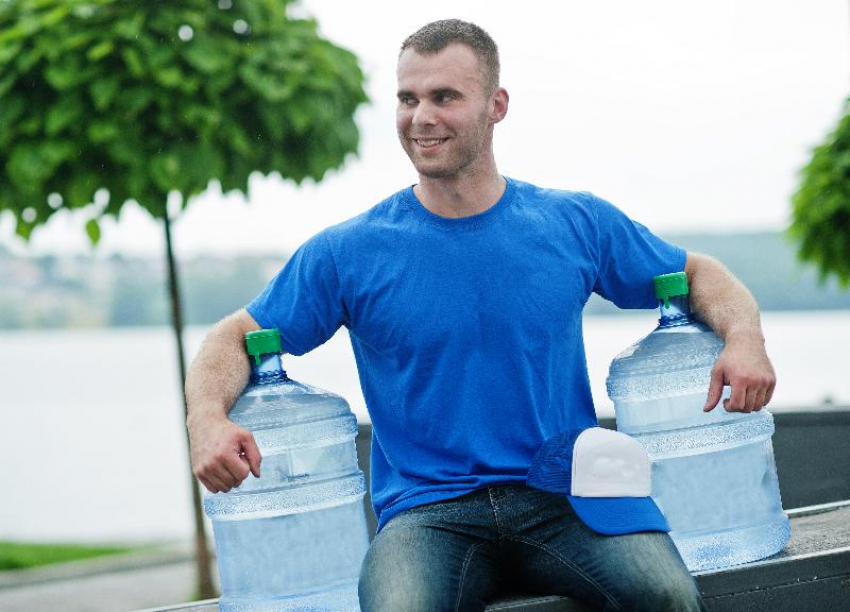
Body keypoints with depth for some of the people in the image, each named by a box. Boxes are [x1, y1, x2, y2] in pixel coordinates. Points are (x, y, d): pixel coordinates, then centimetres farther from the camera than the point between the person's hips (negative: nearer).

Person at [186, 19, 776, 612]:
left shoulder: (577, 224, 8)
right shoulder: (350, 252, 4)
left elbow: (699, 274, 20)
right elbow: (236, 338, 10)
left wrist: (744, 338, -2)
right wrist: (208, 416, -12)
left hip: (564, 502, 1)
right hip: (428, 513, -1)